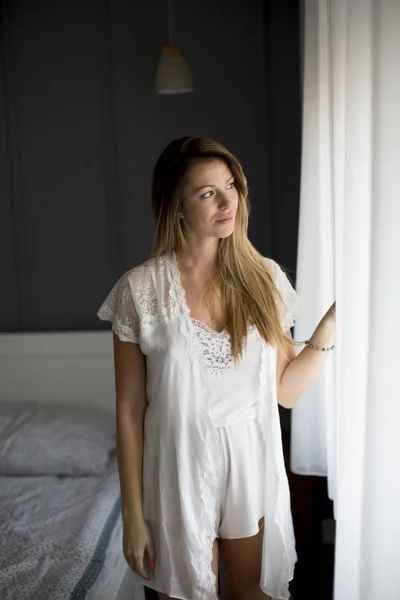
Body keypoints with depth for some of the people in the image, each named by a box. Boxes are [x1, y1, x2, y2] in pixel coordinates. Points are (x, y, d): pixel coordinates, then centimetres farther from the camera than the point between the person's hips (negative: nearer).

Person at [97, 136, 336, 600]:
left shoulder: (264, 278, -4)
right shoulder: (140, 289, -12)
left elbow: (285, 392, -1)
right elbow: (130, 410, -8)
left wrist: (329, 327, -10)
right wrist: (133, 514, -5)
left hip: (254, 467, 3)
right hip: (180, 473, -2)